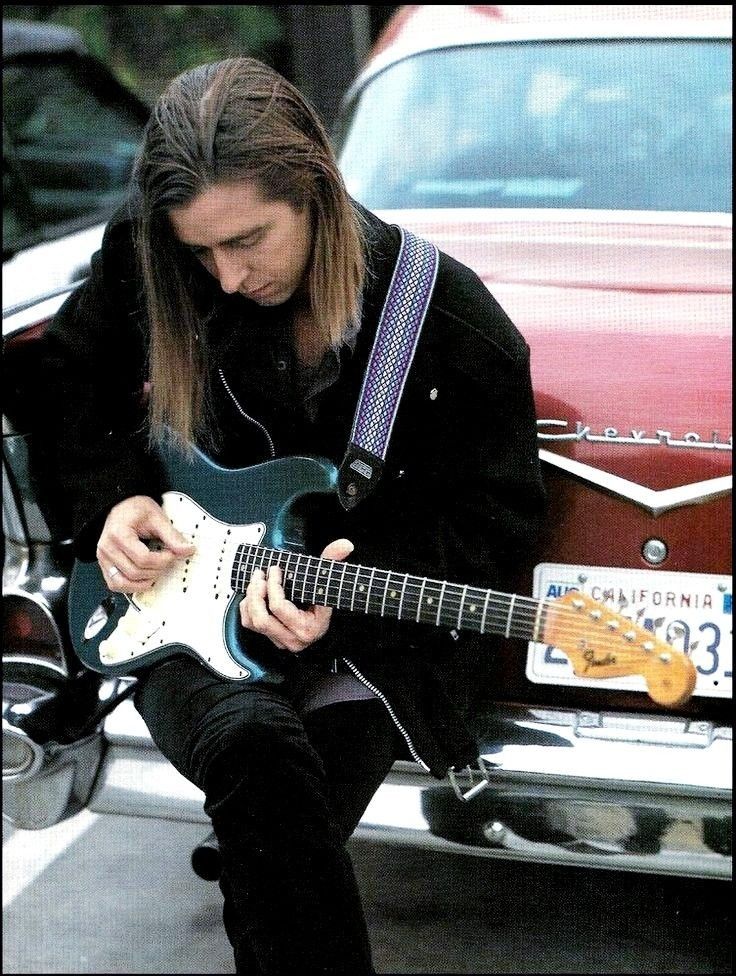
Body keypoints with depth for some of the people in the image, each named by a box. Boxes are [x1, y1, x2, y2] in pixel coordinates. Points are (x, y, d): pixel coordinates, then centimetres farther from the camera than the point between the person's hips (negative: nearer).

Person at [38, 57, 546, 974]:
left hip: (369, 630, -1)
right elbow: (68, 380, 14)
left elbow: (499, 513, -5)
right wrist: (111, 496, -3)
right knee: (247, 739, -33)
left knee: (272, 848, -28)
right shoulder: (142, 260, -5)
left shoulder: (451, 320, -13)